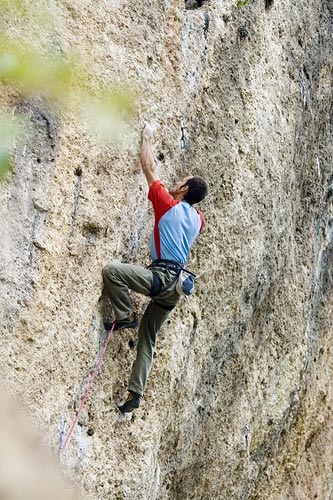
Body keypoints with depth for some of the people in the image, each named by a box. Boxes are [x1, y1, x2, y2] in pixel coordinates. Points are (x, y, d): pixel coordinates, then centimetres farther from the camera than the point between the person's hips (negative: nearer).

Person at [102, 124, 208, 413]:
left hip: (161, 275, -8)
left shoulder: (169, 205, -5)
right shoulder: (198, 219, 13)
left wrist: (147, 138, 14)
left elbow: (149, 168, 3)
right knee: (147, 338, 10)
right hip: (175, 284, 8)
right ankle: (135, 393, 9)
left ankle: (126, 316, -10)